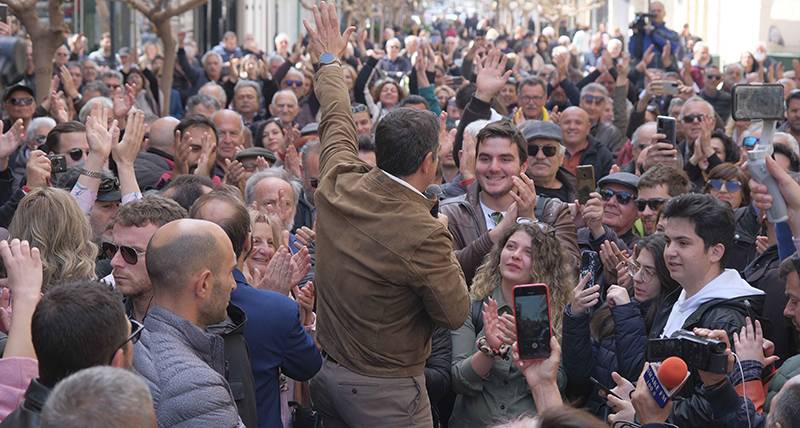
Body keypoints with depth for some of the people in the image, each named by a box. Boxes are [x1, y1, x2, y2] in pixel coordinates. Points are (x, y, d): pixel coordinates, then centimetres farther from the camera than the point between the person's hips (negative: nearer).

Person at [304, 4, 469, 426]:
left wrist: (329, 62, 31)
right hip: (386, 394, -7)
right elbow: (455, 314, -13)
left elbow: (337, 122, 12)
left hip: (326, 375, 7)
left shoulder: (338, 186, -8)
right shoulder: (424, 235, -26)